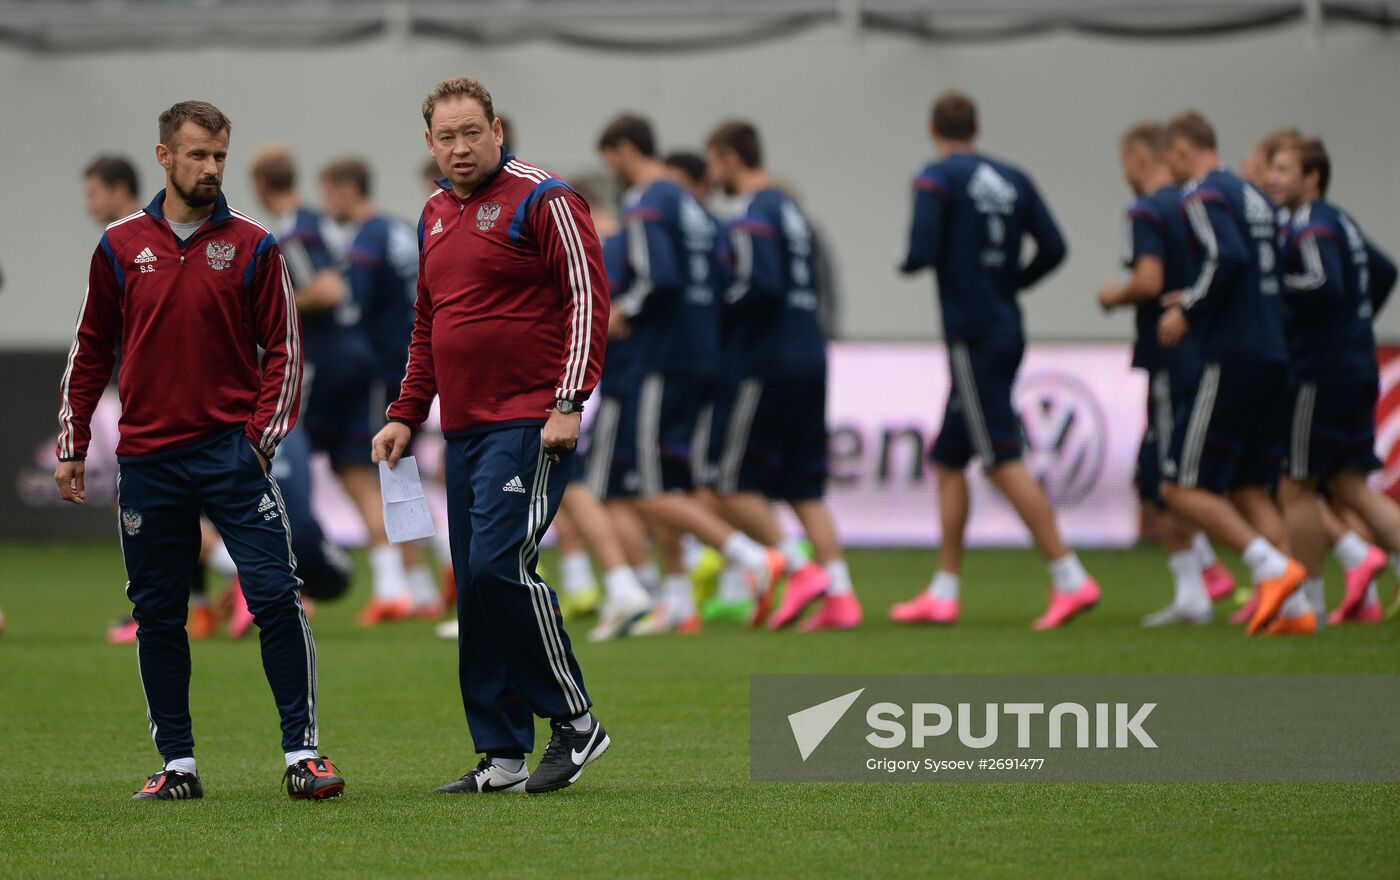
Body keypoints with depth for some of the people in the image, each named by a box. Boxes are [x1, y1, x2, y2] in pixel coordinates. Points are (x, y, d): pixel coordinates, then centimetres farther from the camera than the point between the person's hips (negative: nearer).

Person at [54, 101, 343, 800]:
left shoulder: (252, 246, 2)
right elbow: (90, 350, 13)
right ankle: (176, 763, 13)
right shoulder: (121, 246, 7)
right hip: (148, 460, 2)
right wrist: (71, 447, 10)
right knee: (157, 615, 5)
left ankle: (302, 752, -7)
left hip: (230, 449, -2)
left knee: (276, 597, -10)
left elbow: (283, 349, 4)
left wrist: (262, 435, -7)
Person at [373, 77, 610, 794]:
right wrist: (406, 416, 20)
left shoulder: (541, 200, -6)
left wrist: (569, 403, -17)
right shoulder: (434, 216, 17)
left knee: (499, 565, -18)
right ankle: (501, 756, 9)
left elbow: (587, 298, -11)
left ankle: (576, 722, -5)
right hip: (463, 430, 8)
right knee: (474, 590, 5)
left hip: (530, 423, -8)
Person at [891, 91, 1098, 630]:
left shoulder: (936, 180, -8)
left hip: (972, 337, -7)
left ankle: (1070, 579, -17)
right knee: (947, 460, 14)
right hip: (1007, 331, 7)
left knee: (1003, 462, -9)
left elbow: (922, 254, -17)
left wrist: (907, 263, 5)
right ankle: (943, 594, 14)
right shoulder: (1012, 180, 11)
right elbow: (1053, 248, 5)